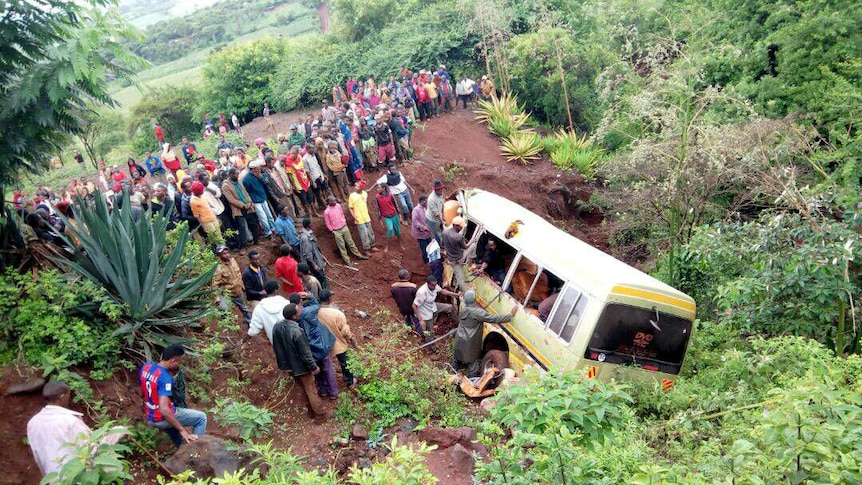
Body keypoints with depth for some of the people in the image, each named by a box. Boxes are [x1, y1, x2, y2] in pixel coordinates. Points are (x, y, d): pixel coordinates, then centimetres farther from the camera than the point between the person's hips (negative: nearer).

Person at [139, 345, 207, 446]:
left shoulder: (146, 366, -6)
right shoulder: (165, 378, -30)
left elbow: (142, 392, 9)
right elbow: (164, 409, -37)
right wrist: (182, 430, -31)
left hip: (150, 418, 8)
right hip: (162, 419, -8)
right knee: (201, 417, 5)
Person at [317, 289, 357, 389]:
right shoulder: (337, 313, -31)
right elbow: (345, 331, -20)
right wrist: (352, 340, -1)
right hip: (338, 344, -3)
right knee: (344, 364, 22)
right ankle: (350, 382, 43)